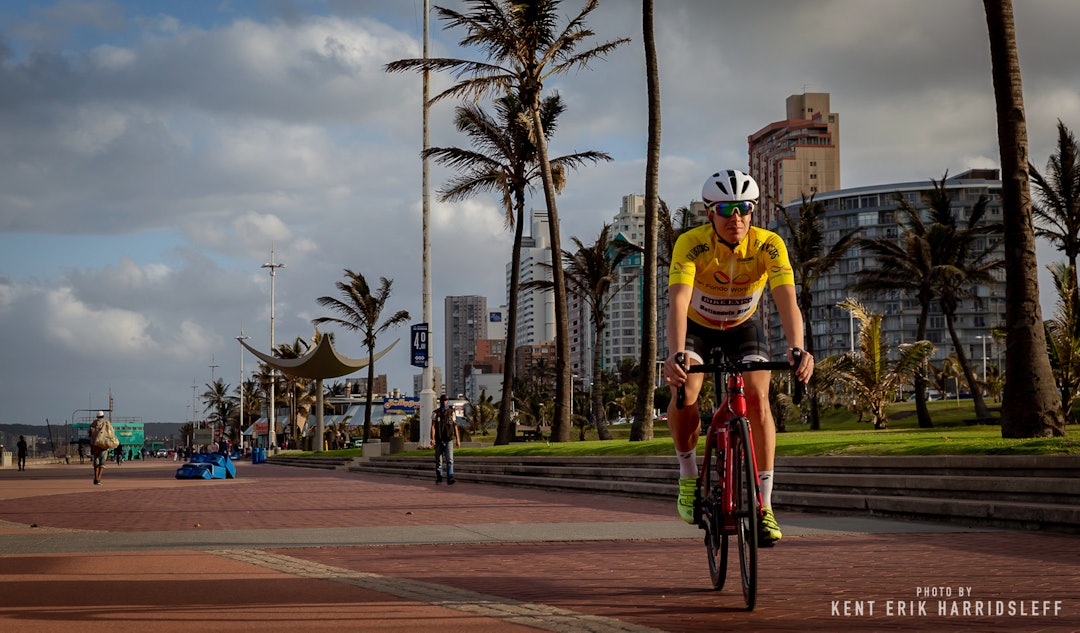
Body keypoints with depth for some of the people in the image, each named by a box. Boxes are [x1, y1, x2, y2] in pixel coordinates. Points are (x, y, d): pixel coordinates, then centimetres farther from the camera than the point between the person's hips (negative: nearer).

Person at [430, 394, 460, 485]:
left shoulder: (451, 412, 6)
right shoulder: (435, 413, 0)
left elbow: (455, 426, 9)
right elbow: (433, 426, -9)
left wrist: (458, 439, 6)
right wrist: (432, 438, -22)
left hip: (449, 440, 0)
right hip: (439, 441, 0)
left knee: (450, 460, -15)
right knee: (439, 461, 8)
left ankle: (450, 479, -23)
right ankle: (439, 478, 23)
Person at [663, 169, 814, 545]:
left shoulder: (769, 245, -27)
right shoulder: (691, 244, -30)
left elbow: (786, 299, -39)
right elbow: (678, 302, -43)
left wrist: (797, 349, -57)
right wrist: (676, 355, -59)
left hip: (743, 329, 1)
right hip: (697, 328, -1)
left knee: (757, 398, -22)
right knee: (684, 392, -27)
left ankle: (764, 506, -15)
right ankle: (689, 476, 0)